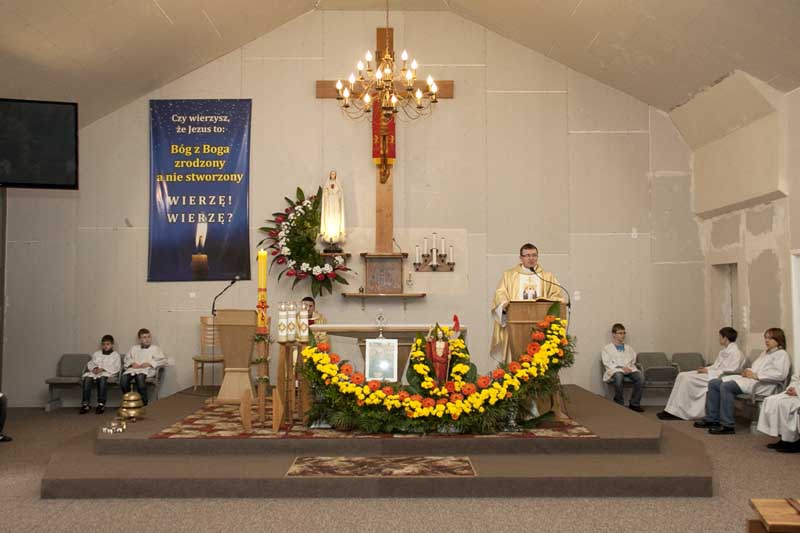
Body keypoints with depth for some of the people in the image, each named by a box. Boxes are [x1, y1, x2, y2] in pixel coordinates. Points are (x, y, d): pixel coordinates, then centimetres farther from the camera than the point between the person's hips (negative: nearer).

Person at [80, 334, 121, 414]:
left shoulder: (115, 355, 13)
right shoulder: (96, 354, 27)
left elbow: (116, 368, 0)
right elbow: (90, 363, 19)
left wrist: (103, 369, -13)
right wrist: (94, 368, -5)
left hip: (108, 373, -4)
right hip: (95, 372, 4)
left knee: (102, 378, -40)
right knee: (87, 378, -31)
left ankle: (101, 404, -38)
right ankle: (85, 404, -28)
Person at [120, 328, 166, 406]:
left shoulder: (155, 348, 15)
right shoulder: (134, 348, 28)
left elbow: (163, 360, 4)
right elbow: (127, 358, 26)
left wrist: (149, 363, -8)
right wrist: (132, 363, 2)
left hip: (146, 370, -3)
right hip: (133, 369, 4)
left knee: (140, 377, -39)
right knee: (123, 379, -30)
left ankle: (143, 403, -29)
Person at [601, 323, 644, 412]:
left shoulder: (629, 348, 29)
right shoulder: (607, 348, 15)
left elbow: (633, 361, 16)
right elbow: (607, 363, 1)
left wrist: (628, 367, -7)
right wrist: (621, 367, -13)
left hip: (629, 370, 4)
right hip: (615, 370, -3)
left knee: (639, 377, -30)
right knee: (619, 376, -40)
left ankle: (635, 404, -18)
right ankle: (619, 404, -26)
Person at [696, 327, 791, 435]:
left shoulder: (782, 354, 0)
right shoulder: (765, 353, 30)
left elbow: (781, 374, -15)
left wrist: (755, 375, -17)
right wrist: (748, 371, 6)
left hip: (762, 384, -10)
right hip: (749, 379, 10)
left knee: (726, 386, -31)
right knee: (713, 383, -5)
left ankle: (727, 425, -27)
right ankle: (712, 419, -5)